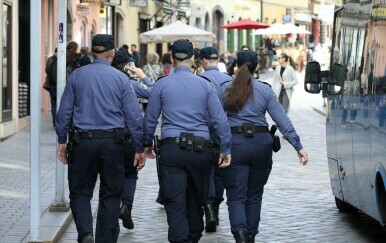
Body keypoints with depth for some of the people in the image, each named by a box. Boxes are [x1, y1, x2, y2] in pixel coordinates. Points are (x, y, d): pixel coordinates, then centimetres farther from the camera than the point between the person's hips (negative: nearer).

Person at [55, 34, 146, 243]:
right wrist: (139, 149, 5)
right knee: (111, 194, 11)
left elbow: (64, 111, 2)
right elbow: (134, 116, -1)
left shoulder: (77, 75, 1)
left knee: (80, 192, 9)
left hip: (83, 141, 0)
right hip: (112, 142, 0)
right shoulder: (121, 78, -1)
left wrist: (62, 141, 11)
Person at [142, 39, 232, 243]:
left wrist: (147, 143, 21)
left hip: (172, 148, -2)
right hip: (200, 148, 2)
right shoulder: (204, 85, 3)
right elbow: (219, 119, 1)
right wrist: (225, 149, 8)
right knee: (196, 199, 18)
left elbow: (150, 118, 6)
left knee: (175, 203, -5)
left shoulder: (162, 84, 1)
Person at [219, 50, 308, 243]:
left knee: (236, 196, -1)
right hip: (261, 143, 2)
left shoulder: (226, 89, 2)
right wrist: (298, 146, -3)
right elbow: (282, 121, -2)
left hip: (235, 143, -2)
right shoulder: (265, 90, 3)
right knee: (254, 195, 16)